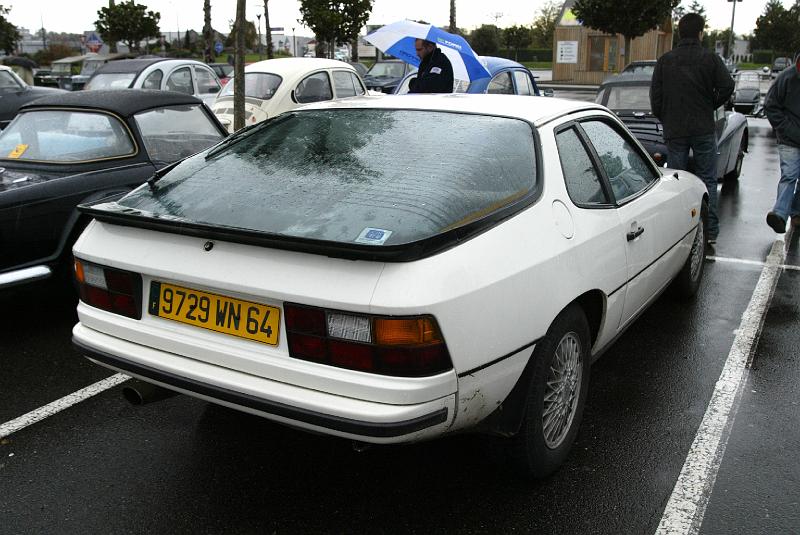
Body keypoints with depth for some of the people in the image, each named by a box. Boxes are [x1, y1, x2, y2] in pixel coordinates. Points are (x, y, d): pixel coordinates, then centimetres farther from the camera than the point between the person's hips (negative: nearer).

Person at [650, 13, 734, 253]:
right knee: (708, 181, 6)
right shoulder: (710, 58, -2)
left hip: (674, 131, 1)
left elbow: (655, 96, 2)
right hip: (703, 129, -1)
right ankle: (710, 234, 4)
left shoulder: (665, 61, 3)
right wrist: (711, 106, 7)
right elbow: (727, 86, -10)